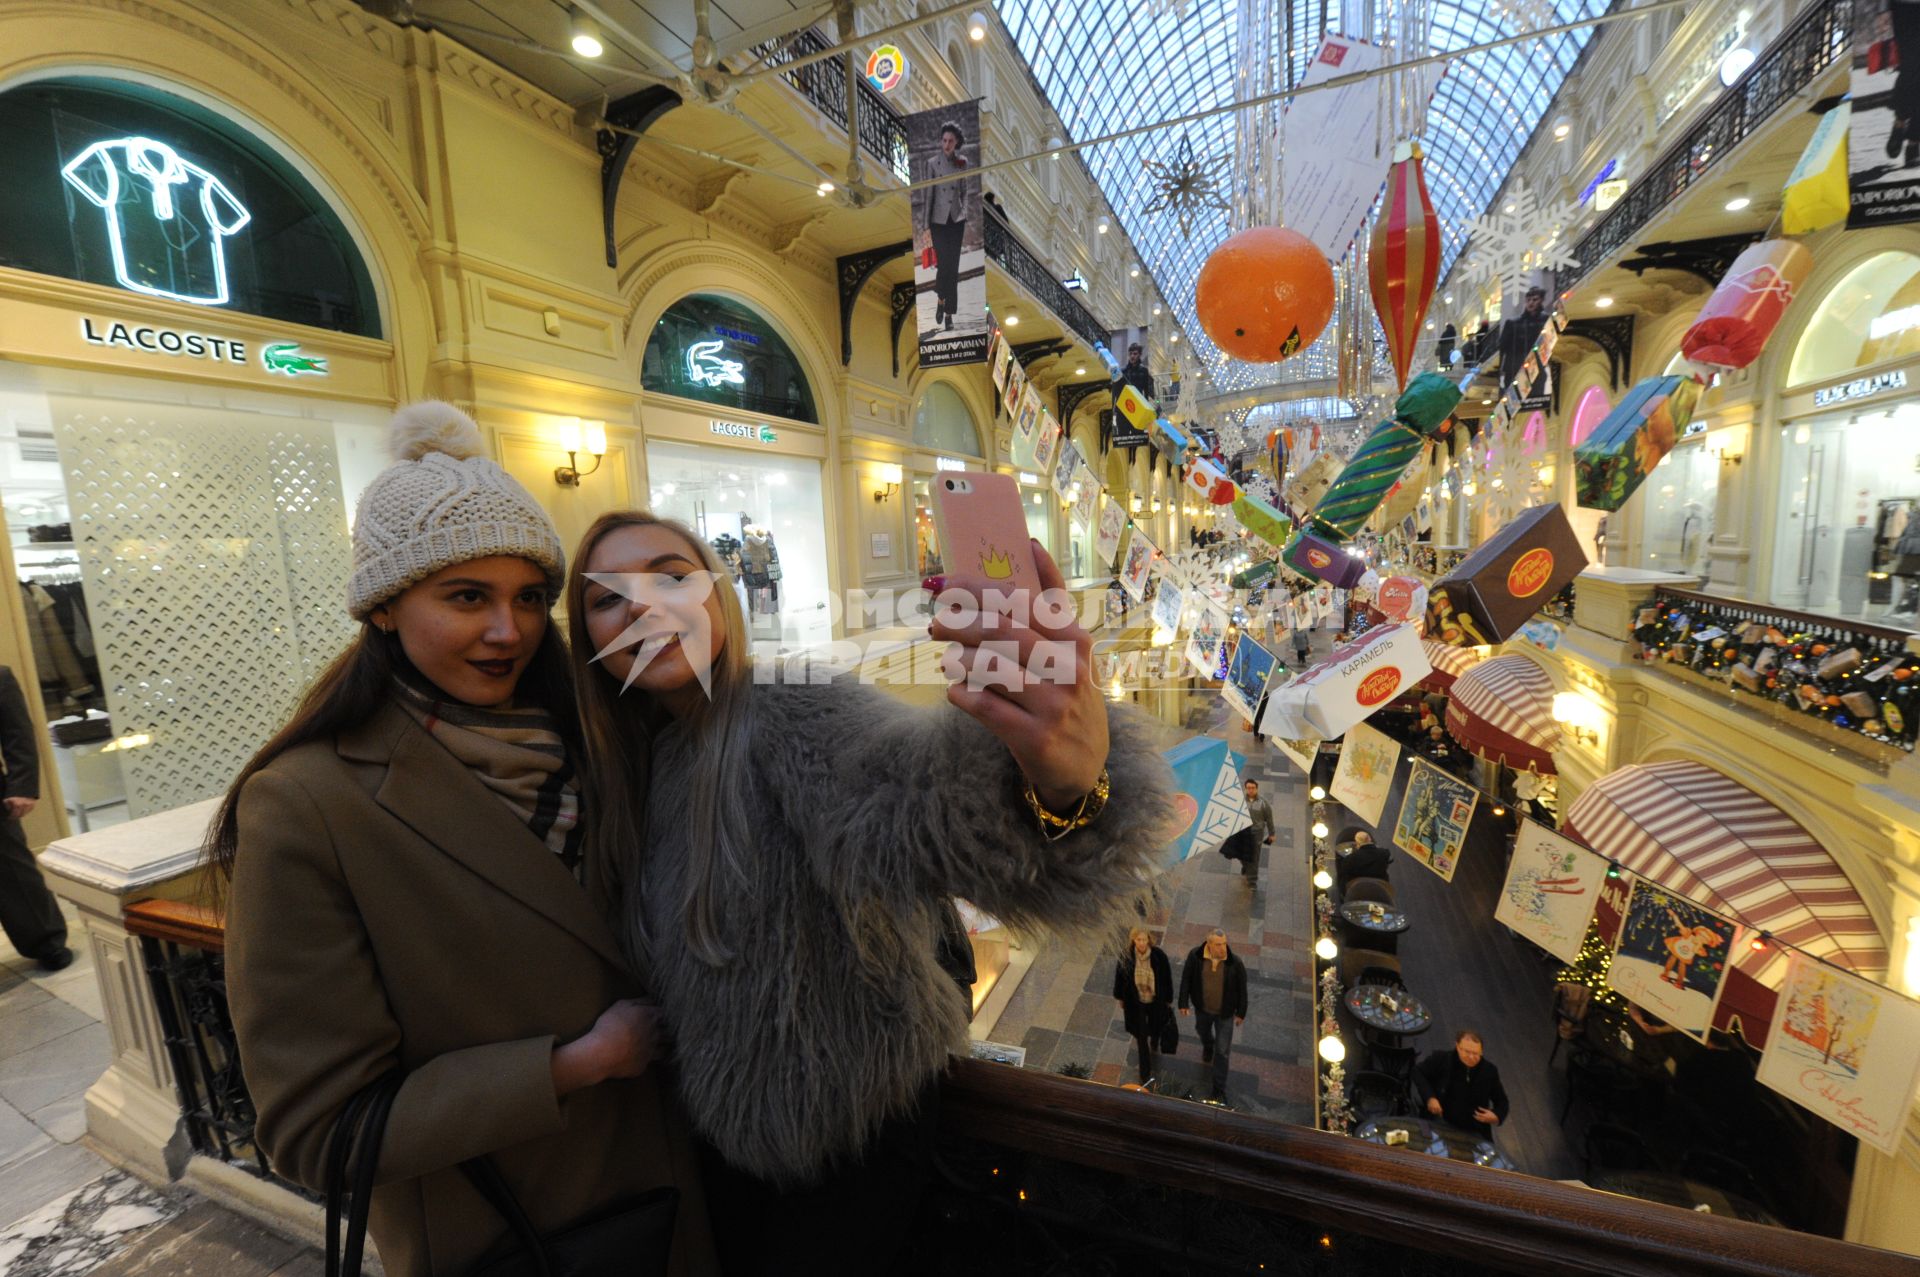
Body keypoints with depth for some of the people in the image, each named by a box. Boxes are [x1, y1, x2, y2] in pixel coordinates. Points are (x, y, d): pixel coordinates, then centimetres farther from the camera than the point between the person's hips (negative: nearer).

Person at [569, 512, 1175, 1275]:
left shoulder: (793, 722, -29)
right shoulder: (633, 762, -5)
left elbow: (920, 799, -52)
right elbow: (655, 954, 6)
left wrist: (1065, 779, -70)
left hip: (858, 1131, -5)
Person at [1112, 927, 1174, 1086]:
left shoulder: (1159, 955, -25)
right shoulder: (1126, 957, -23)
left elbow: (1167, 978, -9)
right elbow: (1119, 977, -6)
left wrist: (1168, 1000, 1)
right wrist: (1121, 998, 6)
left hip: (1156, 1001, 1)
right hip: (1136, 1003, 0)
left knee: (1155, 1029, 25)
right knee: (1142, 1038, 9)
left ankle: (1154, 1043, 62)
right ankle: (1145, 1073, 28)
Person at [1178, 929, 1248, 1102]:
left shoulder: (1235, 962, -27)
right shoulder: (1195, 956, -24)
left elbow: (1242, 989, -11)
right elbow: (1186, 979, -10)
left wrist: (1241, 1013, -2)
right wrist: (1184, 1002, -5)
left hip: (1225, 1012, -2)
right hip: (1202, 1008, 2)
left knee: (1222, 1051, 9)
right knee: (1202, 1031, 31)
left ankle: (1219, 1088, 28)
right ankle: (1207, 1047, 67)